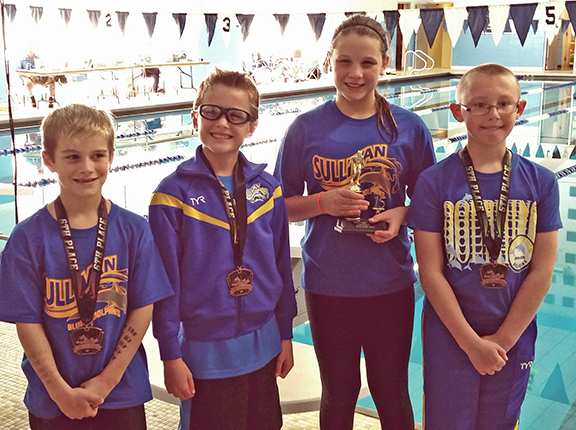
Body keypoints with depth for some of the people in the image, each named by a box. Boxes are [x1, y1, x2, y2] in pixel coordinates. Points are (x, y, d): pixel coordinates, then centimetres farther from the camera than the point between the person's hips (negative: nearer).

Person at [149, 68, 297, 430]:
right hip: (204, 351, -4)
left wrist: (286, 334, 10)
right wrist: (171, 355, -7)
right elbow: (164, 282, -8)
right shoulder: (174, 194, -11)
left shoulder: (267, 188, 0)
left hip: (262, 347, 4)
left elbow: (281, 265, 7)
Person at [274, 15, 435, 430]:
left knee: (392, 392, 15)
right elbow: (282, 206, 1)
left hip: (391, 284, 0)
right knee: (338, 394, 17)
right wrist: (322, 202, -17)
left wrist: (402, 214, -16)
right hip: (328, 286, 0)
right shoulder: (307, 128, -4)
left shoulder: (409, 127, -3)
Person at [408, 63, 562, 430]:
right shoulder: (434, 182, -9)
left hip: (514, 338, 2)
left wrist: (502, 339, -8)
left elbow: (542, 272, -3)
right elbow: (431, 273, -10)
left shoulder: (542, 182, -2)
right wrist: (472, 343, -12)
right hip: (449, 337, -2)